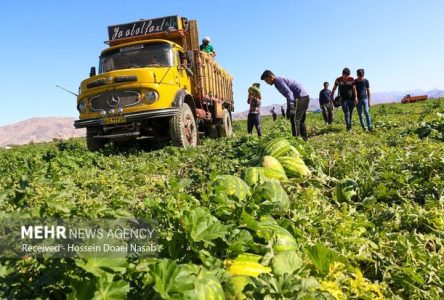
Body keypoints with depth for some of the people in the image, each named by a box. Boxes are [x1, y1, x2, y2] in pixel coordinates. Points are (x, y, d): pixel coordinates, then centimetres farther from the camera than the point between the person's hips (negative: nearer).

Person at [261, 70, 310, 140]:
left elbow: (289, 92, -23)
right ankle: (304, 139, 22)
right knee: (300, 121, 16)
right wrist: (288, 108, 28)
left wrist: (291, 106, -36)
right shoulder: (280, 80, 21)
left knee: (294, 120, -11)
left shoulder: (278, 80, -9)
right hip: (305, 97, 10)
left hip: (300, 97, -10)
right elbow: (289, 93, 28)